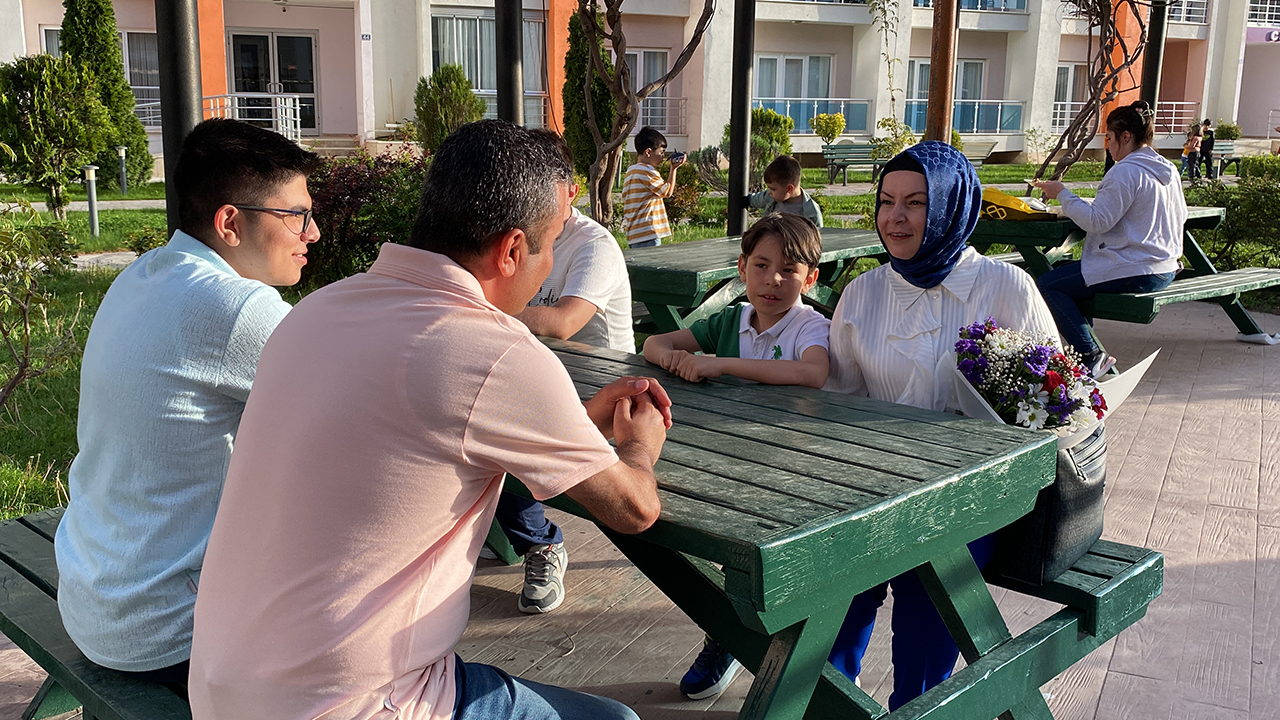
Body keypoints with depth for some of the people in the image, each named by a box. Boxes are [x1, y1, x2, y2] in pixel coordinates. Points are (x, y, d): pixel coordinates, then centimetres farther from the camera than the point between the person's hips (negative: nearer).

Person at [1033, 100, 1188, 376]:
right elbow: (1180, 216, 23)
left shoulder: (1127, 171, -17)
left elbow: (1097, 221, -21)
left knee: (1047, 285, -9)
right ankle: (1085, 344, 24)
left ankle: (1091, 356, -13)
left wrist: (1063, 195, -9)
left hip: (1133, 273, -10)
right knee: (1072, 272, 27)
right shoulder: (1169, 170, 11)